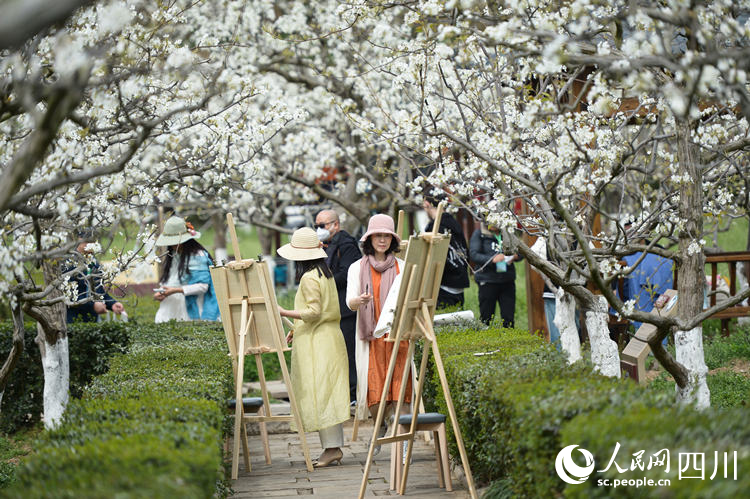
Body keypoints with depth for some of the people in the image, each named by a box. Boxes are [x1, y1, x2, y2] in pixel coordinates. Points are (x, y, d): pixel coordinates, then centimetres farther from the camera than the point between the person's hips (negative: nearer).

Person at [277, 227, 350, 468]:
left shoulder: (309, 278, -14)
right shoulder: (325, 273, 14)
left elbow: (314, 311, -20)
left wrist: (285, 313, -21)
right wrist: (297, 329, 22)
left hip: (317, 341, -9)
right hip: (328, 338, 9)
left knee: (319, 393, -8)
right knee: (328, 394, 9)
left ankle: (332, 447, -11)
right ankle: (333, 447, 10)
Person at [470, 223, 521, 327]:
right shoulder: (479, 234, -1)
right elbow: (473, 255, -11)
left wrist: (514, 256, -10)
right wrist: (492, 259, -24)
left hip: (507, 279, 3)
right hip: (488, 280, -3)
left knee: (509, 318, 4)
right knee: (486, 317, 2)